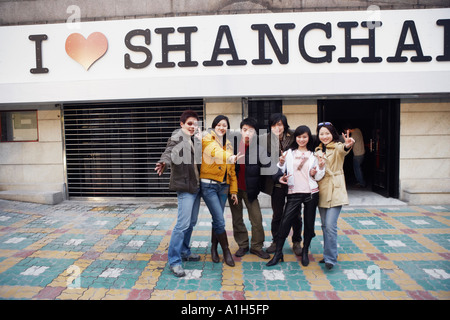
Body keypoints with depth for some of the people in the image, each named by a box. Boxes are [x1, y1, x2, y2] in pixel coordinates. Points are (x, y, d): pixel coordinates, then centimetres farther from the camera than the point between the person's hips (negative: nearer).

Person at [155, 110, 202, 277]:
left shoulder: (196, 140, 13)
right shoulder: (177, 137, -10)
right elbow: (170, 152, -30)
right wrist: (164, 162, -50)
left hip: (196, 185, 8)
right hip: (185, 186, -8)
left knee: (192, 222, 16)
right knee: (183, 223, -10)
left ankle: (184, 251, 32)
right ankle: (174, 260, 1)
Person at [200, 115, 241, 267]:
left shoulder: (228, 145, 13)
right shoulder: (207, 139, -4)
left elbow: (232, 169, 15)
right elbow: (215, 152, -26)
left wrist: (234, 190, 12)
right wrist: (229, 157, -43)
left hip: (223, 186, 6)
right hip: (208, 185, -5)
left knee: (217, 219, 11)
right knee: (220, 221, -8)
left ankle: (214, 249, 30)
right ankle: (226, 251, 10)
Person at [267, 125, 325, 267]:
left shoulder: (313, 155, 8)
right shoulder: (289, 153, 7)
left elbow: (318, 177, 9)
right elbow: (280, 171, 6)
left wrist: (320, 168, -10)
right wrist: (281, 163, -11)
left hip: (311, 192, 1)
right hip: (294, 193, -1)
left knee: (309, 223, 8)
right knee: (285, 222, -6)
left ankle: (305, 252, 27)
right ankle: (278, 253, 7)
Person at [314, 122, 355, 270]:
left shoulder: (337, 147, -4)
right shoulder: (318, 150, 14)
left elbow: (342, 149, -29)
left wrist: (348, 145, -52)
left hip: (335, 191, -6)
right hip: (322, 191, 6)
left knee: (331, 225, -11)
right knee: (325, 225, 12)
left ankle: (330, 258, 0)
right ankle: (329, 253, 26)